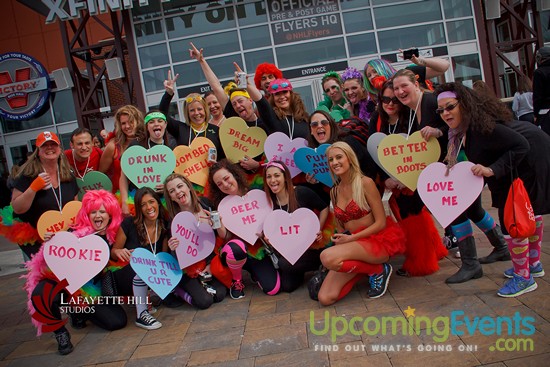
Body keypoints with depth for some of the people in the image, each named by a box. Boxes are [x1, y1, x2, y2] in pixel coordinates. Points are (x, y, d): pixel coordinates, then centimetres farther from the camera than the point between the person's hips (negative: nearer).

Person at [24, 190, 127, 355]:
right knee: (41, 295, -35)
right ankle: (60, 332, -4)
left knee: (118, 321, -13)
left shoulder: (114, 236, -1)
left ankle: (79, 312, 16)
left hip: (91, 290, 3)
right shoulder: (75, 232, -12)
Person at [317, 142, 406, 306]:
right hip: (351, 243, 6)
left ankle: (378, 269, -7)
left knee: (327, 256, -34)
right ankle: (366, 265, 9)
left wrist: (351, 238, -15)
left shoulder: (365, 183, -6)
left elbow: (381, 223, -9)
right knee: (325, 298, -14)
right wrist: (340, 240, -4)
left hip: (378, 240, -6)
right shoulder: (334, 192, 12)